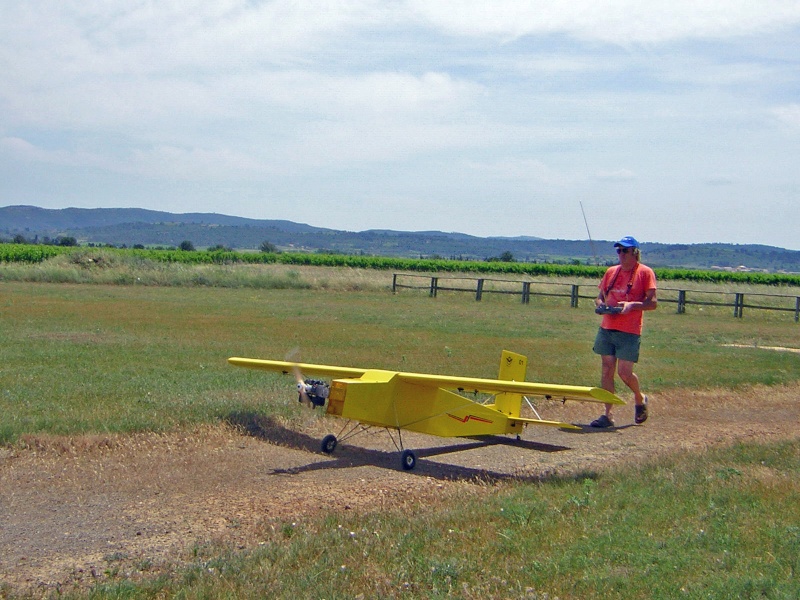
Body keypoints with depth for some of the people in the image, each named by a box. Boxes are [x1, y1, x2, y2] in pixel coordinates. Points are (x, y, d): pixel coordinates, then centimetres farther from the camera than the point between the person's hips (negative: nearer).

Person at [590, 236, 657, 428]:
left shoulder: (645, 272, -2)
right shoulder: (611, 271, 13)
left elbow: (652, 303, -6)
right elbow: (600, 296, 20)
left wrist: (631, 305, -21)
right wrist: (600, 304, -3)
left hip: (629, 332, -5)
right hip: (606, 328, 5)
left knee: (624, 372, -7)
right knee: (607, 370, 3)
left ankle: (640, 399, 24)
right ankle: (607, 415, 7)